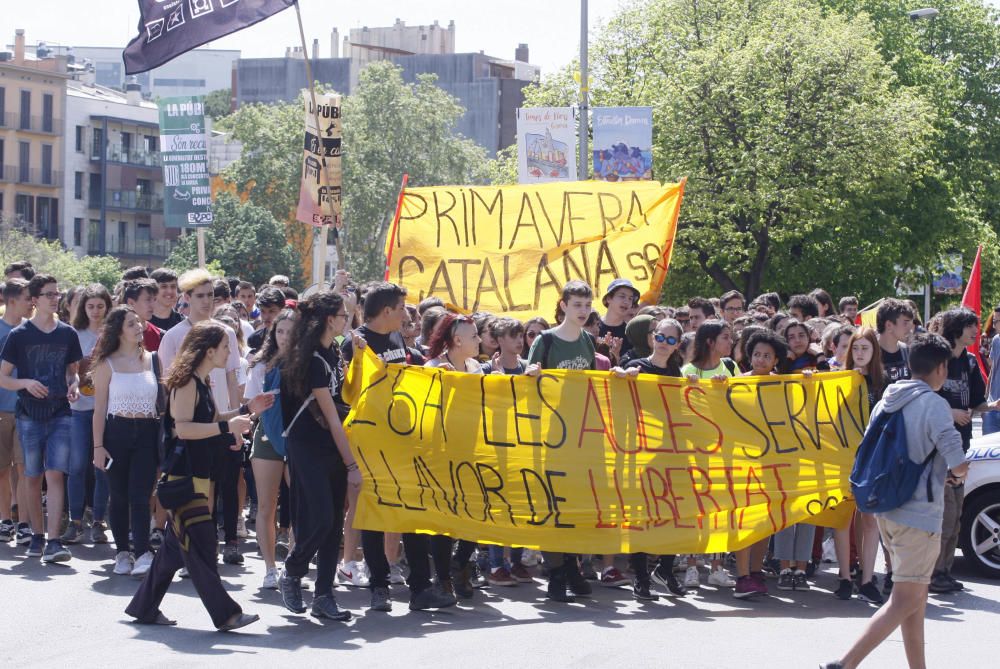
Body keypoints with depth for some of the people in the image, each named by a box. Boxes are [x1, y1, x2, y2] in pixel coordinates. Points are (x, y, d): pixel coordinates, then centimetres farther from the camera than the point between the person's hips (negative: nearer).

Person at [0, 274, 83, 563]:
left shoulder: (67, 333, 6)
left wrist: (74, 386, -4)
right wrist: (26, 383, -18)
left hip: (60, 414, 1)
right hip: (30, 416, -1)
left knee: (56, 475, -10)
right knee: (33, 478, 6)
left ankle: (54, 543, -15)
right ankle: (37, 536, 20)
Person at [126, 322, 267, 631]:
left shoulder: (201, 382, 16)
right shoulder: (186, 381, -14)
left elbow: (209, 421, 27)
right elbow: (183, 428, -24)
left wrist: (246, 410, 19)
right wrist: (226, 426, -27)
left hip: (197, 475, 10)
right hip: (183, 475, -10)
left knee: (176, 545, 13)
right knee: (201, 544, -9)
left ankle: (145, 607, 20)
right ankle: (225, 613, -11)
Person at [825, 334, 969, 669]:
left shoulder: (886, 403, 9)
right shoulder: (934, 405, -15)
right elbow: (959, 466, -20)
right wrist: (953, 472, 5)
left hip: (886, 509, 8)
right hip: (919, 515, -8)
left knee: (916, 595, 18)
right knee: (905, 601, -5)